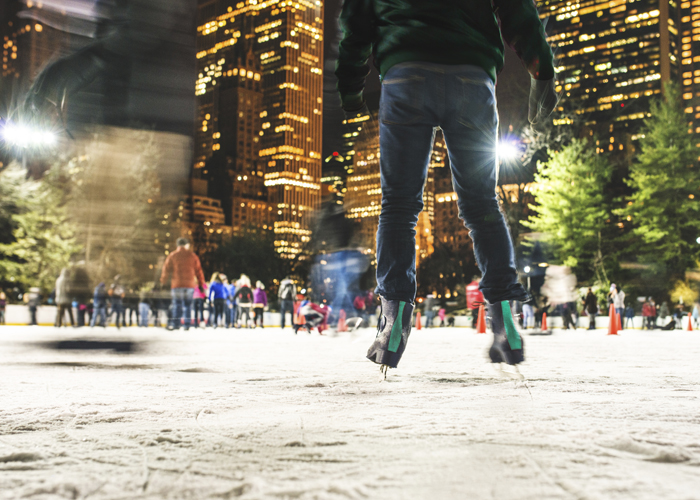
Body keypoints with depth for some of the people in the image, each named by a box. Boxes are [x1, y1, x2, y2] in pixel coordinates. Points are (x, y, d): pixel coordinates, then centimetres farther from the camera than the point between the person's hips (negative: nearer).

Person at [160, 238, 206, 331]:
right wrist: (201, 283, 12)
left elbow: (166, 270, 4)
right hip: (190, 284, 1)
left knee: (177, 304, 1)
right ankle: (187, 325, 3)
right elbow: (198, 270, 7)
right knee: (188, 305, 6)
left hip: (177, 284, -1)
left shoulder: (172, 256, 4)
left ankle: (175, 323, -9)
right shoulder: (192, 255, 7)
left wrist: (163, 281, 14)